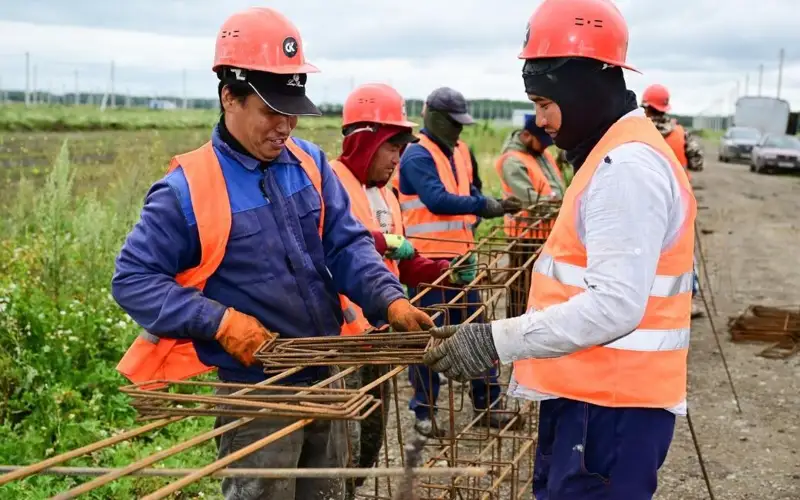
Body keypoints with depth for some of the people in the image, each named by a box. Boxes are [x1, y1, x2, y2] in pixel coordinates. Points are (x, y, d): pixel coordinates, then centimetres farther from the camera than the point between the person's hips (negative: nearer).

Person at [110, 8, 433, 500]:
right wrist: (220, 321, -22)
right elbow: (132, 279, -13)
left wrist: (389, 300, -19)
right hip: (255, 394, -6)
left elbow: (347, 245, -1)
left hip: (326, 377, 6)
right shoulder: (187, 189, -16)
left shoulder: (311, 164, 1)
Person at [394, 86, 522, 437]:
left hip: (460, 257, 8)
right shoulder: (417, 156, -13)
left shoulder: (459, 151, 13)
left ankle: (487, 402, 24)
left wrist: (495, 206, -3)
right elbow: (437, 199, -25)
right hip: (428, 260, -8)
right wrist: (484, 206, -25)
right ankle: (424, 411, 13)